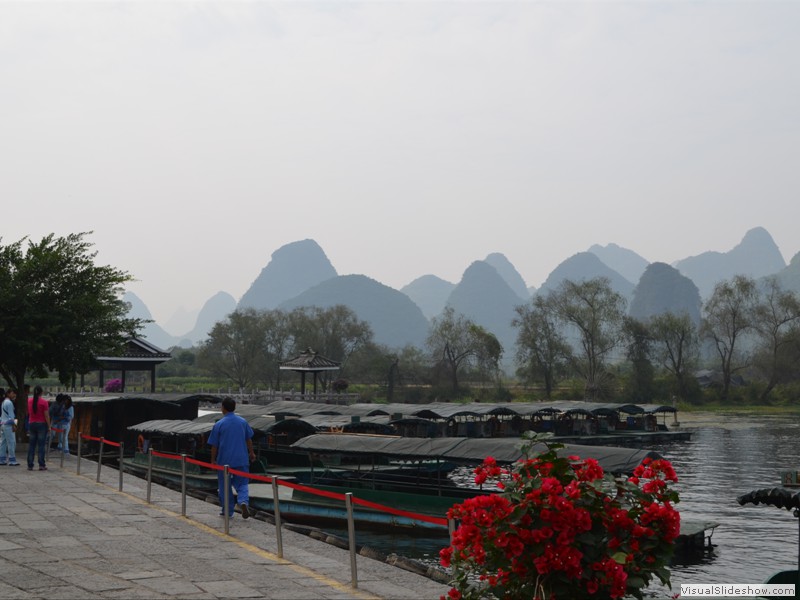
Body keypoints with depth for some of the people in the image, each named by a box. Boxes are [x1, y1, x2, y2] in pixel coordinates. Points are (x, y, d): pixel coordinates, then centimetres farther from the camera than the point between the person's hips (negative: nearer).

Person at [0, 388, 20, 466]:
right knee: (11, 443, -8)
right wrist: (13, 425, -15)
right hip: (8, 425, -10)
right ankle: (12, 460, -8)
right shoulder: (9, 403, -12)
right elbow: (11, 415, -16)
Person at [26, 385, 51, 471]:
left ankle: (30, 465, 7)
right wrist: (49, 426, -5)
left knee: (31, 445, 8)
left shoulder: (29, 401, 4)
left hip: (31, 424, 4)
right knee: (41, 445, -2)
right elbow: (46, 415, -11)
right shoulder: (44, 402, -11)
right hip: (41, 424, -4)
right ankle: (41, 465, -5)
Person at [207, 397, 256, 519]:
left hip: (224, 460, -2)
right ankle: (244, 501, -20)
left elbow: (214, 445, -3)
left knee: (225, 486, 11)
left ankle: (227, 510, 17)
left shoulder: (219, 424, -7)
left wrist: (213, 460, 8)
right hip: (241, 459, 2)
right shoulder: (243, 422, 2)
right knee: (242, 483, 7)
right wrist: (251, 453, 28)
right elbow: (249, 439, 13)